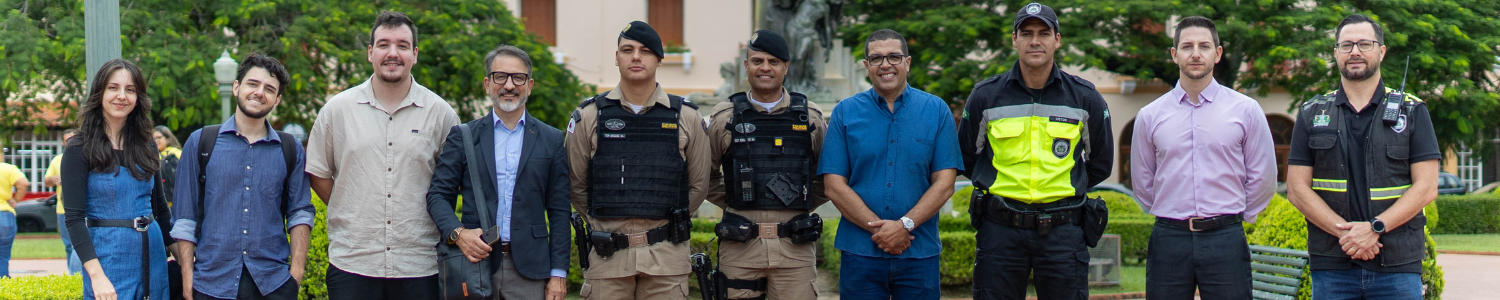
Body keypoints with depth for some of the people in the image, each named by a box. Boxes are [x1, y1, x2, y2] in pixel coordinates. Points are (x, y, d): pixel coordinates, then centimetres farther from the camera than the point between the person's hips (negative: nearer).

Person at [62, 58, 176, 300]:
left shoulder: (145, 145, 9)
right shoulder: (79, 149, -5)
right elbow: (74, 218, -10)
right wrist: (97, 275, -20)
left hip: (152, 253, 5)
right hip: (109, 259, -4)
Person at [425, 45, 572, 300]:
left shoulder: (551, 140, 9)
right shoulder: (462, 136, 9)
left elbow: (559, 211, 7)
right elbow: (438, 194, 6)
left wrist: (558, 273, 0)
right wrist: (457, 233, -13)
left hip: (528, 269, 0)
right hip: (476, 259, 0)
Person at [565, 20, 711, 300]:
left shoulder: (686, 117, 5)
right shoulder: (589, 116, 4)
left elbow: (698, 185, 12)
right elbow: (576, 184, 11)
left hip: (666, 256, 0)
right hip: (607, 254, 0)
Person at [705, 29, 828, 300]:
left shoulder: (810, 117, 7)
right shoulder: (725, 116, 5)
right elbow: (706, 175, 14)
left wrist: (802, 204, 9)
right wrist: (733, 203, 6)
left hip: (795, 247, 0)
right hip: (740, 247, 0)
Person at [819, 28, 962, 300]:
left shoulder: (936, 111, 5)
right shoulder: (846, 113, 5)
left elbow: (944, 184, 0)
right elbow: (834, 186, -1)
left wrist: (905, 225, -13)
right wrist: (878, 228, -11)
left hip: (920, 255, 0)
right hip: (860, 253, 0)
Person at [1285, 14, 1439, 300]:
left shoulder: (1412, 112, 7)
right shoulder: (1311, 114, 10)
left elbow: (1426, 187, 0)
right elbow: (1297, 189, 3)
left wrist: (1374, 228, -14)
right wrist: (1344, 231, -12)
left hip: (1398, 266, -1)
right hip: (1331, 266, 1)